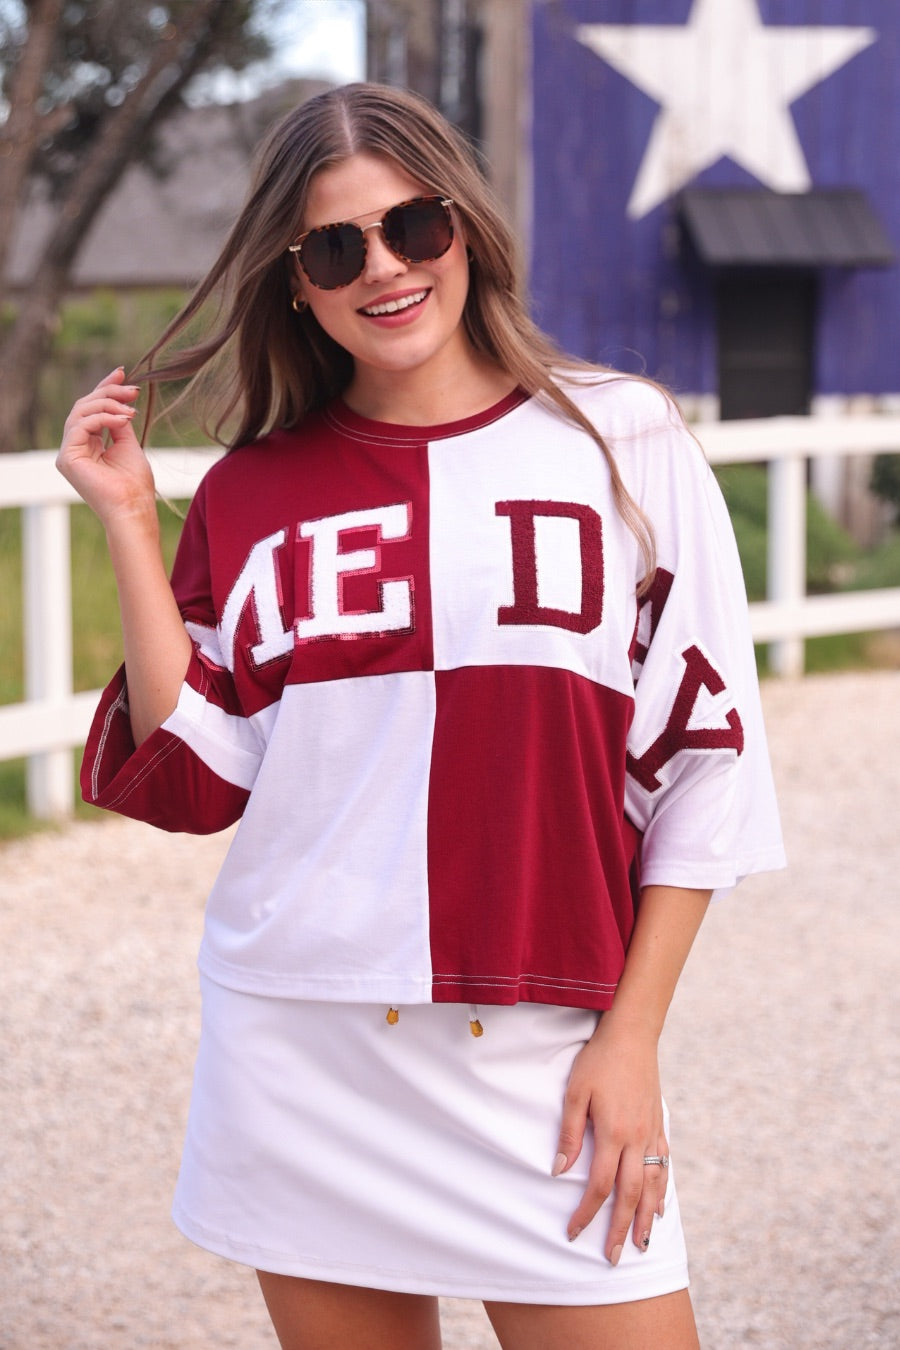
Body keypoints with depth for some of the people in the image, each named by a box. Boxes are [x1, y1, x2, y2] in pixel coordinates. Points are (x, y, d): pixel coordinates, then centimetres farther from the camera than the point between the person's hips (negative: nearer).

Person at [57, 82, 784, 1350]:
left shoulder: (622, 443, 0)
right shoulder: (252, 494, 7)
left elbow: (706, 762, 0)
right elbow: (193, 780, 2)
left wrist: (632, 1037, -4)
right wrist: (129, 524, -1)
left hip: (544, 1052, -2)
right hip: (297, 1053, 2)